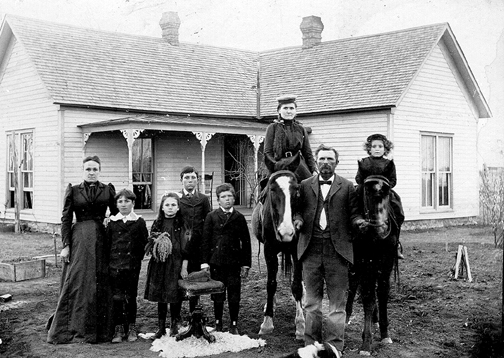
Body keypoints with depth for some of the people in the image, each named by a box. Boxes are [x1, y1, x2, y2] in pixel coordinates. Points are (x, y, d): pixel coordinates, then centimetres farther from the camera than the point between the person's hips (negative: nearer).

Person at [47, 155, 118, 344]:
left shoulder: (108, 190, 7)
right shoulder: (73, 190, 4)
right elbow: (66, 219, 2)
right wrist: (65, 245, -6)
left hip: (100, 240, 1)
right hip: (78, 240, -1)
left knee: (100, 285, 4)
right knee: (75, 283, 0)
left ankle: (99, 330, 14)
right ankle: (70, 329, 10)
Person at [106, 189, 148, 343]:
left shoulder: (139, 222, 0)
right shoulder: (112, 222, 4)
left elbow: (144, 243, 4)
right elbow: (107, 243, 8)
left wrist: (137, 258, 1)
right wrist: (109, 260, 2)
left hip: (133, 265, -1)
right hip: (115, 265, 1)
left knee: (131, 297, 6)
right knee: (117, 297, 2)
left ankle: (131, 327, 18)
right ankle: (119, 329, 11)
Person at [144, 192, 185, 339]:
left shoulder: (182, 224, 1)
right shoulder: (157, 224, 9)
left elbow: (185, 246, -2)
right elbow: (150, 245, 12)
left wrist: (184, 265, -9)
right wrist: (154, 242, -11)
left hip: (176, 264, -3)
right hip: (159, 264, 3)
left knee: (175, 297, 0)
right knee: (160, 297, 8)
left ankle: (174, 326, 16)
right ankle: (161, 327, 18)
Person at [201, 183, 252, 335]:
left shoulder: (239, 217, 4)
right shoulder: (211, 217, 2)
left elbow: (246, 242, 5)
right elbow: (205, 240, 1)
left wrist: (246, 264, 2)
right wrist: (205, 262, -5)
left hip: (234, 262, 1)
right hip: (216, 261, 0)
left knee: (234, 296, 4)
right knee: (217, 297, 7)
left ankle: (233, 325, 16)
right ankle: (218, 325, 20)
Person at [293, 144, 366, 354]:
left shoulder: (347, 187, 6)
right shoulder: (305, 186, 10)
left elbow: (353, 213, 6)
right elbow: (298, 209, 11)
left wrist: (358, 221, -15)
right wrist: (298, 219, -11)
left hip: (337, 250, -1)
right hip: (311, 249, 2)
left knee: (337, 302, 4)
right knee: (311, 301, 11)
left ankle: (334, 346, 14)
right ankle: (311, 344, 22)